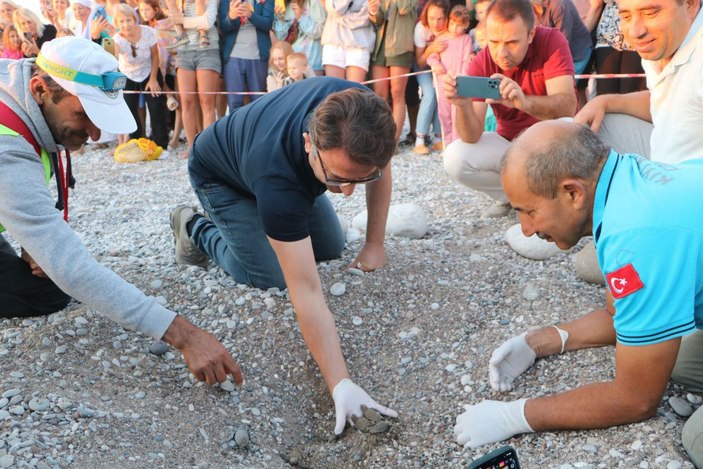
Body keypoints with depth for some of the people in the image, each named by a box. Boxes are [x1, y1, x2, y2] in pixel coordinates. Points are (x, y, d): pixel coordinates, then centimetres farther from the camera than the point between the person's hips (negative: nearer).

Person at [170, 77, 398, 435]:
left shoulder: (363, 112, -35)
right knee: (272, 278, -14)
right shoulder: (277, 177, -49)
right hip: (220, 176, -5)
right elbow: (306, 292, -48)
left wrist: (374, 244, -10)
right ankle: (197, 229, 11)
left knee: (331, 249, 4)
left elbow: (381, 171, -11)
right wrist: (339, 385, -51)